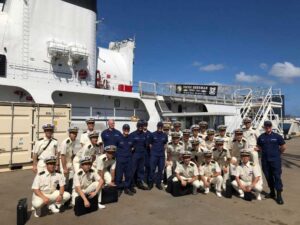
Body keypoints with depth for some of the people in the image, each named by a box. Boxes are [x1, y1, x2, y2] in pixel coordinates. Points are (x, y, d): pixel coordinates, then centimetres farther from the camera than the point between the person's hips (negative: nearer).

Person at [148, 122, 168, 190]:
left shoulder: (165, 135, 2)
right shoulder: (152, 134, -4)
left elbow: (165, 145, 12)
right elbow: (150, 145, 4)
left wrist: (162, 151, 10)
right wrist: (153, 151, 8)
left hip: (162, 155, 2)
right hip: (154, 154, -2)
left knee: (160, 169, 7)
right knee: (152, 169, 1)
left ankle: (158, 183, 19)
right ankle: (151, 183, 14)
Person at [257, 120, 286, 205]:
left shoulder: (277, 136, -4)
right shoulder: (261, 137, 4)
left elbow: (283, 147, 4)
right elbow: (258, 146, 18)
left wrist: (278, 153, 9)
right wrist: (265, 152, 9)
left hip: (275, 160, -3)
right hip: (265, 160, 3)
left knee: (277, 176, -4)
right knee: (268, 177, 11)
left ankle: (279, 195, 2)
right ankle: (272, 192, 26)